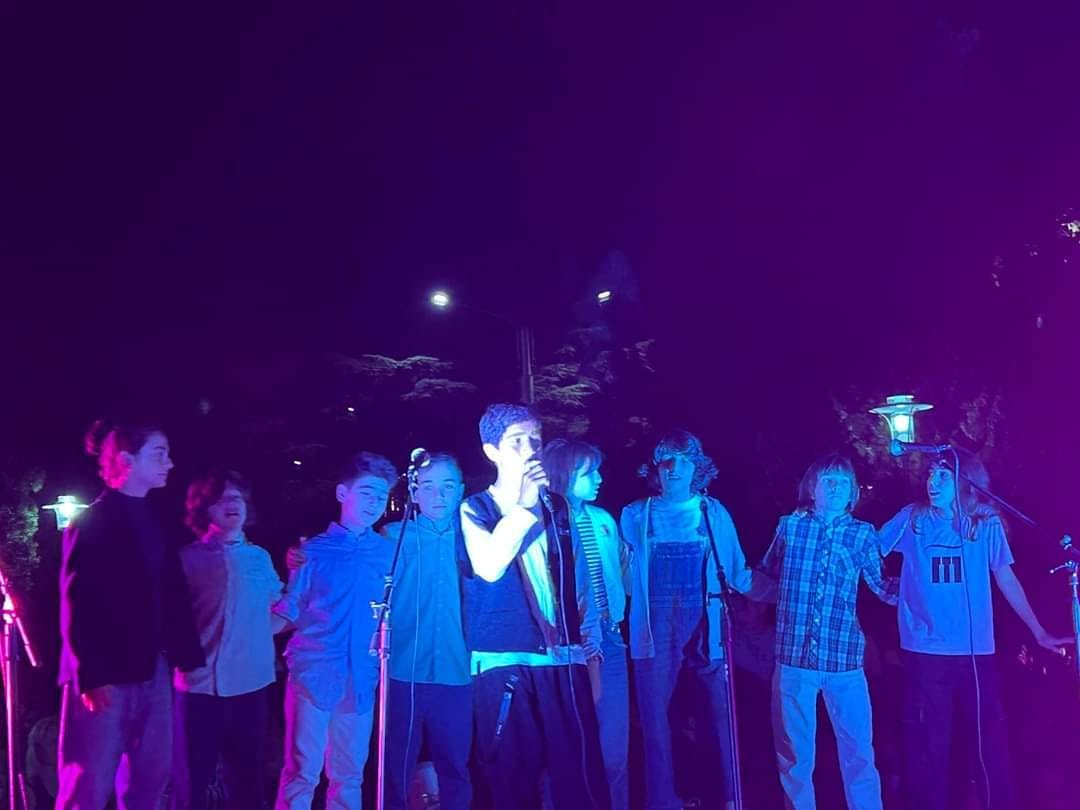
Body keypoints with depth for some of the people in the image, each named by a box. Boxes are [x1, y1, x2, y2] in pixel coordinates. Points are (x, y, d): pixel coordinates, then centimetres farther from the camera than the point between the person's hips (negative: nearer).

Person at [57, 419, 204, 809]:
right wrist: (91, 677, -18)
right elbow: (76, 606, -13)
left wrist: (190, 657, 9)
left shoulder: (153, 521, 13)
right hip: (105, 675, -7)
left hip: (152, 671, 7)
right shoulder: (92, 522, -7)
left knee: (151, 776, 12)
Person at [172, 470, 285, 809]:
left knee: (248, 780, 13)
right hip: (201, 685, -3)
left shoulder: (260, 557, 10)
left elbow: (278, 614, 17)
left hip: (252, 684, 4)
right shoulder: (188, 558, -1)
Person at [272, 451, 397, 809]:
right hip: (313, 673, -2)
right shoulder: (314, 550, 3)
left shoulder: (389, 553, 8)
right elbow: (288, 613, 1)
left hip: (361, 679, 3)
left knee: (349, 775, 10)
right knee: (302, 773, -3)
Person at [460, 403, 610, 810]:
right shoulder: (475, 509, 3)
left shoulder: (557, 507, 12)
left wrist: (590, 644, 11)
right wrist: (524, 505, -15)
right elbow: (488, 568, -17)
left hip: (564, 661, 3)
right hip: (504, 664, -2)